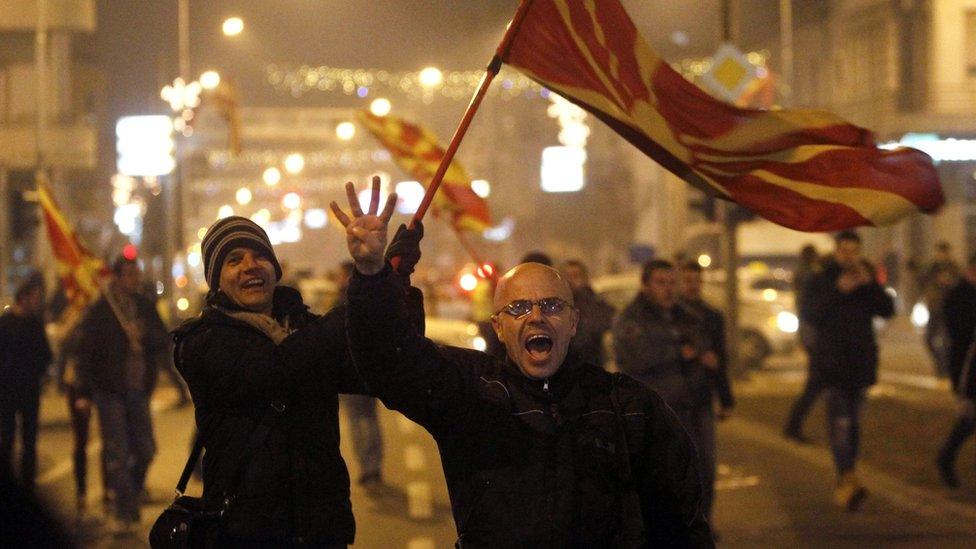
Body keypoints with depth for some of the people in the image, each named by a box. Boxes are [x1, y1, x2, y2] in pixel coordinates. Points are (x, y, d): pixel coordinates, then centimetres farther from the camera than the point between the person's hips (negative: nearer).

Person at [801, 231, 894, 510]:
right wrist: (837, 290, -20)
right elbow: (809, 314, -13)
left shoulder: (868, 280, 11)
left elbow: (887, 309, -1)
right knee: (840, 421, -15)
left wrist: (869, 284, -14)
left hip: (861, 360, 4)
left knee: (853, 421, 10)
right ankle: (848, 479, -26)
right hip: (832, 359, -4)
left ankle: (845, 482, 18)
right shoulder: (821, 281, 1)